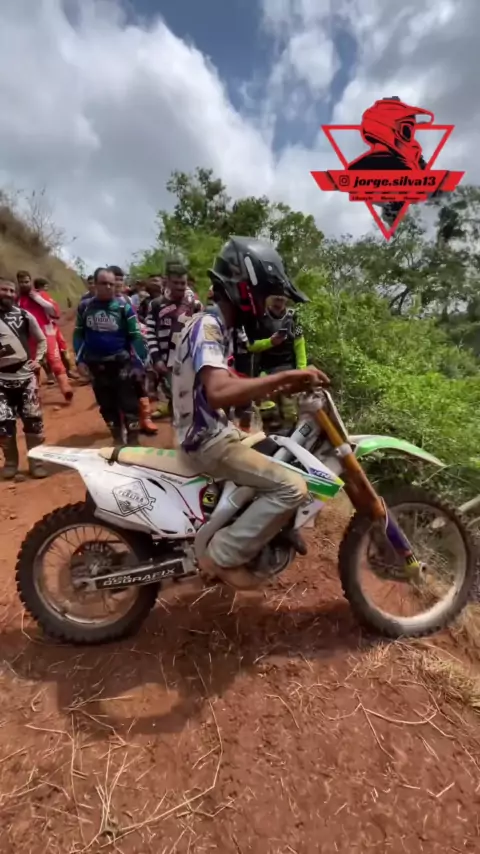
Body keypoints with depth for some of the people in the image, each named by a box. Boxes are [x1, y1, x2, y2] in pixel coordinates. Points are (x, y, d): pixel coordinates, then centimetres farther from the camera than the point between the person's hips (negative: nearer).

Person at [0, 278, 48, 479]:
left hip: (25, 376, 1)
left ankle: (35, 461, 15)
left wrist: (37, 359, 4)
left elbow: (41, 340, 16)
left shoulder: (25, 316, 5)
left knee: (33, 420, 2)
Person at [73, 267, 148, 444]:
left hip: (121, 364, -4)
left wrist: (140, 362, -12)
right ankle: (117, 440, 29)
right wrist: (80, 359, 2)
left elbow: (136, 336, -6)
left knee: (129, 404, 0)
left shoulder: (124, 307, -6)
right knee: (107, 406, 14)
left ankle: (133, 441, 12)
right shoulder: (85, 307, 3)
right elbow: (78, 334, 10)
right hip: (96, 365, 4)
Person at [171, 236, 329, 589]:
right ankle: (223, 556, -3)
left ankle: (252, 544, 26)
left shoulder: (216, 325, 12)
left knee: (282, 452, 20)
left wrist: (280, 388, 2)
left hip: (215, 430, 10)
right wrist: (283, 376, -33)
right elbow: (219, 392, -37)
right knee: (292, 487, -16)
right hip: (209, 439, -10)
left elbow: (231, 386, 12)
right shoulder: (208, 326, -19)